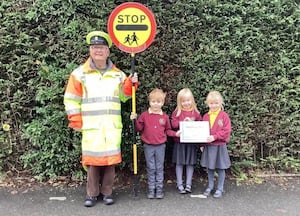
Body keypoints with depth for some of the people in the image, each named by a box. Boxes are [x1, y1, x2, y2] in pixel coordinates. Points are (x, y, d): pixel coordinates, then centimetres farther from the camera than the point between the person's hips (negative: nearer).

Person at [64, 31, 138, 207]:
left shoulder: (118, 74, 10)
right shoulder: (80, 73, 2)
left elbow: (123, 96, 15)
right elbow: (71, 100, 2)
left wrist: (130, 84, -2)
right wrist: (76, 122, -2)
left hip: (112, 126, 2)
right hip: (91, 126, -2)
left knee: (110, 158, 4)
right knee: (92, 159, -1)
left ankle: (107, 192, 18)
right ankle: (92, 193, 14)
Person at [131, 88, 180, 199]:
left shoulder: (165, 117, 1)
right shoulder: (144, 115, -3)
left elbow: (167, 130, 10)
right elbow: (139, 128, 0)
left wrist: (175, 133, -5)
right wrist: (135, 120, -15)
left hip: (160, 146, 1)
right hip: (148, 146, -1)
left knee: (159, 168, 8)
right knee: (151, 169, 8)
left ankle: (159, 190, 17)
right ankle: (151, 190, 17)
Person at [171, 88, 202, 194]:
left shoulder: (195, 112, 3)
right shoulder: (177, 112, -1)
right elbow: (173, 124, -11)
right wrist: (183, 122, -21)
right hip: (179, 141, -1)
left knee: (190, 163, 8)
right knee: (179, 163, 6)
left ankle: (188, 184, 19)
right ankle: (179, 185, 17)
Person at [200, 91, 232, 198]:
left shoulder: (224, 115, -8)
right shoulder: (206, 116, 4)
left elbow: (227, 131, -12)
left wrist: (214, 137, -20)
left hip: (220, 146, -3)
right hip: (208, 146, 4)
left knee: (220, 168, 8)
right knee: (209, 168, 14)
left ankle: (220, 189, 21)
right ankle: (210, 187, 29)